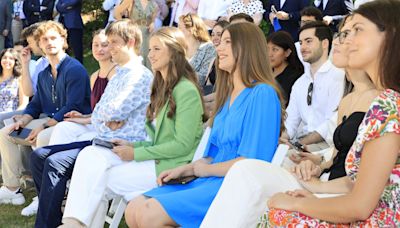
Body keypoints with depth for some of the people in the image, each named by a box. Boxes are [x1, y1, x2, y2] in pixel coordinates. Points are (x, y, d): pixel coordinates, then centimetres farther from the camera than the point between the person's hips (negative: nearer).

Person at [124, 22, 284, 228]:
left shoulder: (262, 94, -11)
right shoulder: (229, 95, 19)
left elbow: (252, 161, -17)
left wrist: (206, 169, -5)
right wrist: (183, 170, 7)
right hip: (210, 180, 9)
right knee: (133, 211, -4)